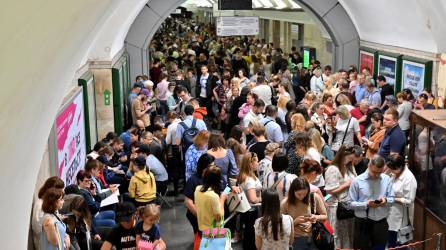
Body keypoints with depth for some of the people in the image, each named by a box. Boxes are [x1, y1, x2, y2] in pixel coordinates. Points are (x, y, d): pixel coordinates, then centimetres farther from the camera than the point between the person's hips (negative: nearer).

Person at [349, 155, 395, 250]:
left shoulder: (387, 179, 1)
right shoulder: (357, 181, -8)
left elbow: (392, 199, 7)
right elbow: (352, 204, -7)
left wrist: (386, 200, -16)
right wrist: (366, 204, -22)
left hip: (381, 223, 3)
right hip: (362, 224, -3)